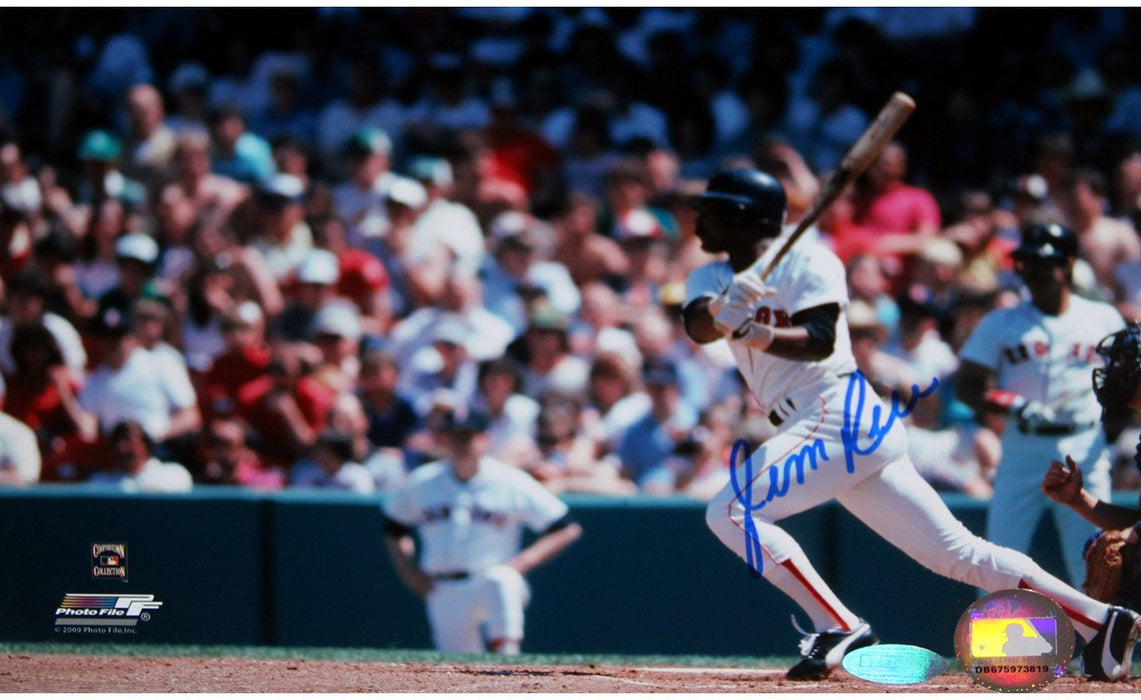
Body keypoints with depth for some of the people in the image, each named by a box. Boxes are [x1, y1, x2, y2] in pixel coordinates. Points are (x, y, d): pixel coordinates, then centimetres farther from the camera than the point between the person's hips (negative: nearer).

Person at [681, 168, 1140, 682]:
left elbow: (820, 341, -16)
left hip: (843, 413, -8)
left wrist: (752, 332, -34)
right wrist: (721, 311, -29)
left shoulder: (807, 261, -2)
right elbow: (697, 325, -5)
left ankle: (840, 629, -21)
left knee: (732, 512, -17)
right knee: (957, 552, 3)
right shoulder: (711, 279, 18)